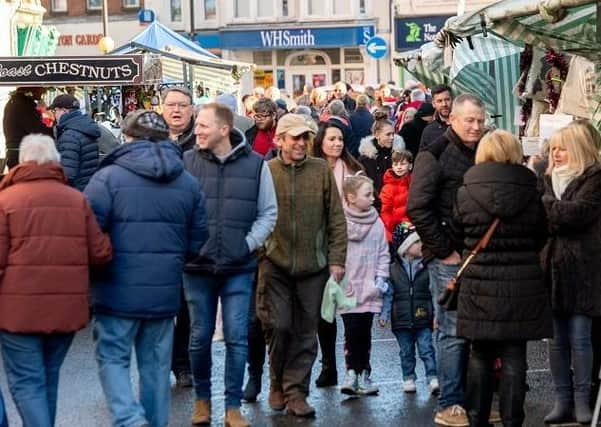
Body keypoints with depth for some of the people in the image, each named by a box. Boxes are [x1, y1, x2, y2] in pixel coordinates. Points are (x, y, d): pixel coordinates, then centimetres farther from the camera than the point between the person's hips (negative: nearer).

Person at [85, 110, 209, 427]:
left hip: (118, 292, -4)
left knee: (112, 358, 6)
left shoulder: (108, 178, -10)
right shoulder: (189, 183, 6)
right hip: (165, 293, 4)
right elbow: (197, 241, 10)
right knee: (156, 364, 14)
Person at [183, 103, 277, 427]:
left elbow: (268, 213, 4)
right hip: (197, 266, 0)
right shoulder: (186, 162, -2)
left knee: (237, 338, 1)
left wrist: (248, 244, -6)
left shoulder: (255, 164, -1)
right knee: (200, 337, 9)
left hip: (239, 268, 0)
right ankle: (202, 398, 27)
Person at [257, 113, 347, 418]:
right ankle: (277, 383, 18)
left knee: (306, 332, 5)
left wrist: (336, 259, 0)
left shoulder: (321, 170, 2)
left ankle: (295, 390, 16)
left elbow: (336, 219, 4)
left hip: (313, 266, 2)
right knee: (277, 325, -6)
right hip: (274, 264, -1)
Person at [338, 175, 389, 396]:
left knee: (365, 333, 8)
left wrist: (381, 276, 2)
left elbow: (383, 253, 12)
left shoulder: (377, 223, 7)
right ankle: (352, 372, 6)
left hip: (369, 288, 3)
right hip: (348, 287, -3)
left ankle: (364, 374, 14)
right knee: (351, 332, -2)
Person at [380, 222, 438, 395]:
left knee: (427, 350, -4)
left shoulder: (426, 268, 0)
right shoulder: (393, 269, 1)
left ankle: (432, 378, -2)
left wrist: (436, 314, -6)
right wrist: (384, 315, 0)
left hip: (423, 319, -1)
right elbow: (388, 294, 6)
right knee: (406, 353, 11)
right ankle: (408, 379, 20)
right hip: (402, 320, 1)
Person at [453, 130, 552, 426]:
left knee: (480, 355, 11)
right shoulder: (530, 192, -5)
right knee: (514, 357, 4)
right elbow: (541, 236, 7)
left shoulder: (465, 192, -7)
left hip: (479, 284, 0)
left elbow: (457, 230, 6)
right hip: (522, 285, 0)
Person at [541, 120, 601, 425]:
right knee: (557, 339, 7)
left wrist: (545, 200, -6)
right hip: (553, 265, 6)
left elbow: (573, 214, -18)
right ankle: (562, 400, 13)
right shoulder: (553, 177, 16)